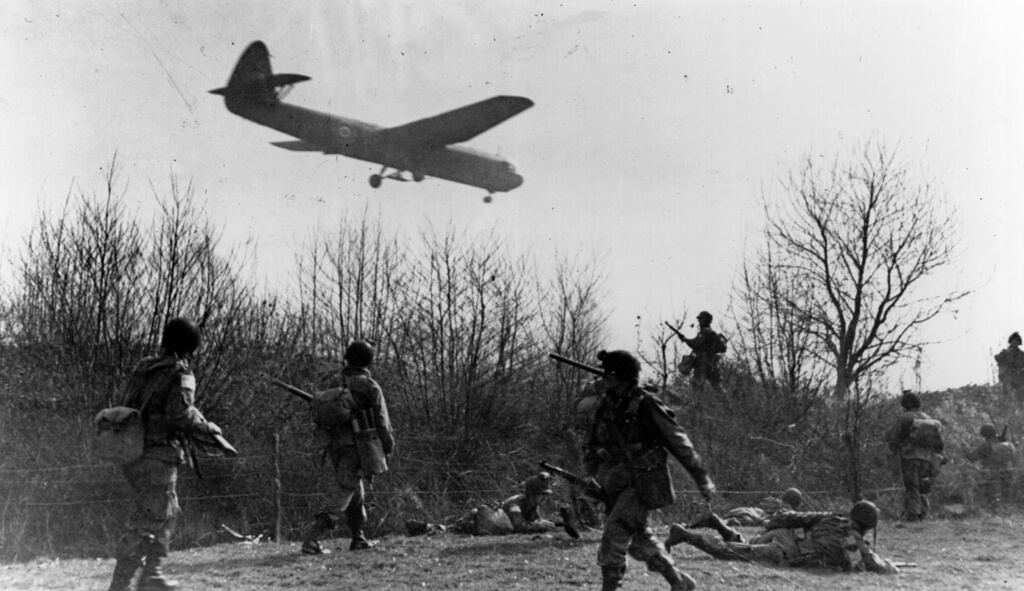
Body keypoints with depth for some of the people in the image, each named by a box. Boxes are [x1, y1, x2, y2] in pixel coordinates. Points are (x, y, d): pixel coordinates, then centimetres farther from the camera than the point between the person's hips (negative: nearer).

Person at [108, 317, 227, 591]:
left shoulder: (143, 368, 13)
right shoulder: (180, 374, -9)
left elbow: (131, 404, 17)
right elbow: (181, 412, -22)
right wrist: (208, 429, -6)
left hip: (132, 452, 8)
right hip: (157, 456, -8)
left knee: (168, 513, 20)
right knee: (147, 521, -3)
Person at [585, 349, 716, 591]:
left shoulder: (645, 406, -16)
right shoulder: (606, 404, 4)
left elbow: (678, 442, -10)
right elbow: (593, 445, 14)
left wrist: (702, 478, -7)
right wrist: (594, 475, 1)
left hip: (644, 484, -7)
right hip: (617, 484, 7)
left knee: (615, 534, -16)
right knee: (638, 538, 15)